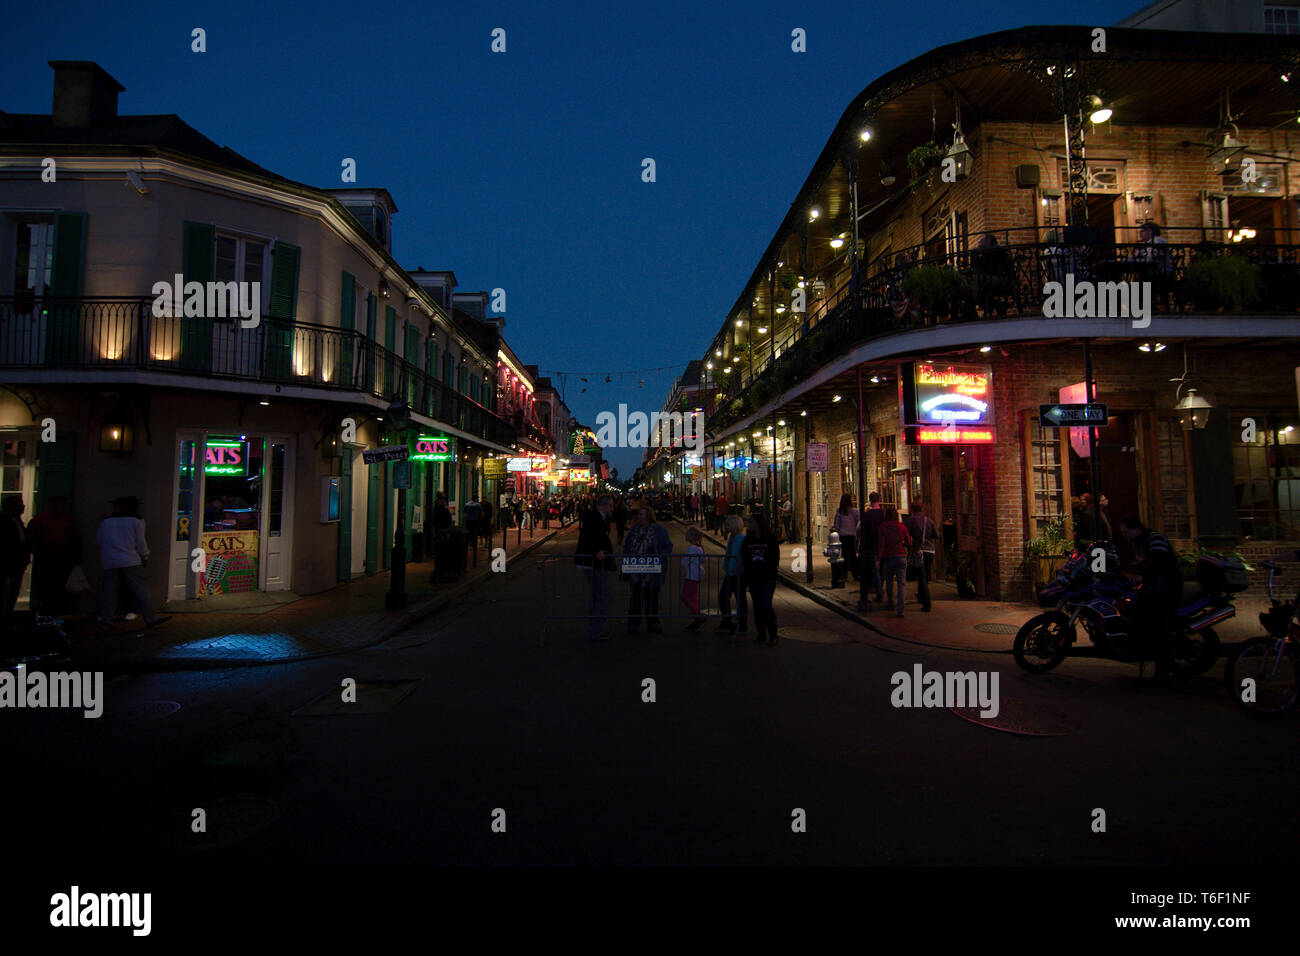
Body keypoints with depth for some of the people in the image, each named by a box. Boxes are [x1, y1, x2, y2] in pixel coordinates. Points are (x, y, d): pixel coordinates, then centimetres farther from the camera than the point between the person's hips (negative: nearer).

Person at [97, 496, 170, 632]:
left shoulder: (105, 522, 10)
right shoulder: (136, 522, 1)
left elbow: (99, 540, 15)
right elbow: (140, 543, 0)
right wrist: (145, 557, 13)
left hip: (108, 563, 4)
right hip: (130, 561, -3)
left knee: (108, 592, 9)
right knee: (141, 590, -3)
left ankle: (105, 623, 13)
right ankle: (151, 619, -7)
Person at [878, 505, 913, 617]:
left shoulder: (882, 527, -6)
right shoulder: (902, 526, -1)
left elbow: (881, 543, -12)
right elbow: (909, 543, 2)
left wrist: (879, 556, -5)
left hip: (888, 557, 0)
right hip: (901, 557, 0)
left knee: (889, 580, 21)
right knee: (901, 583, -2)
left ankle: (890, 602, 37)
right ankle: (900, 609, -14)